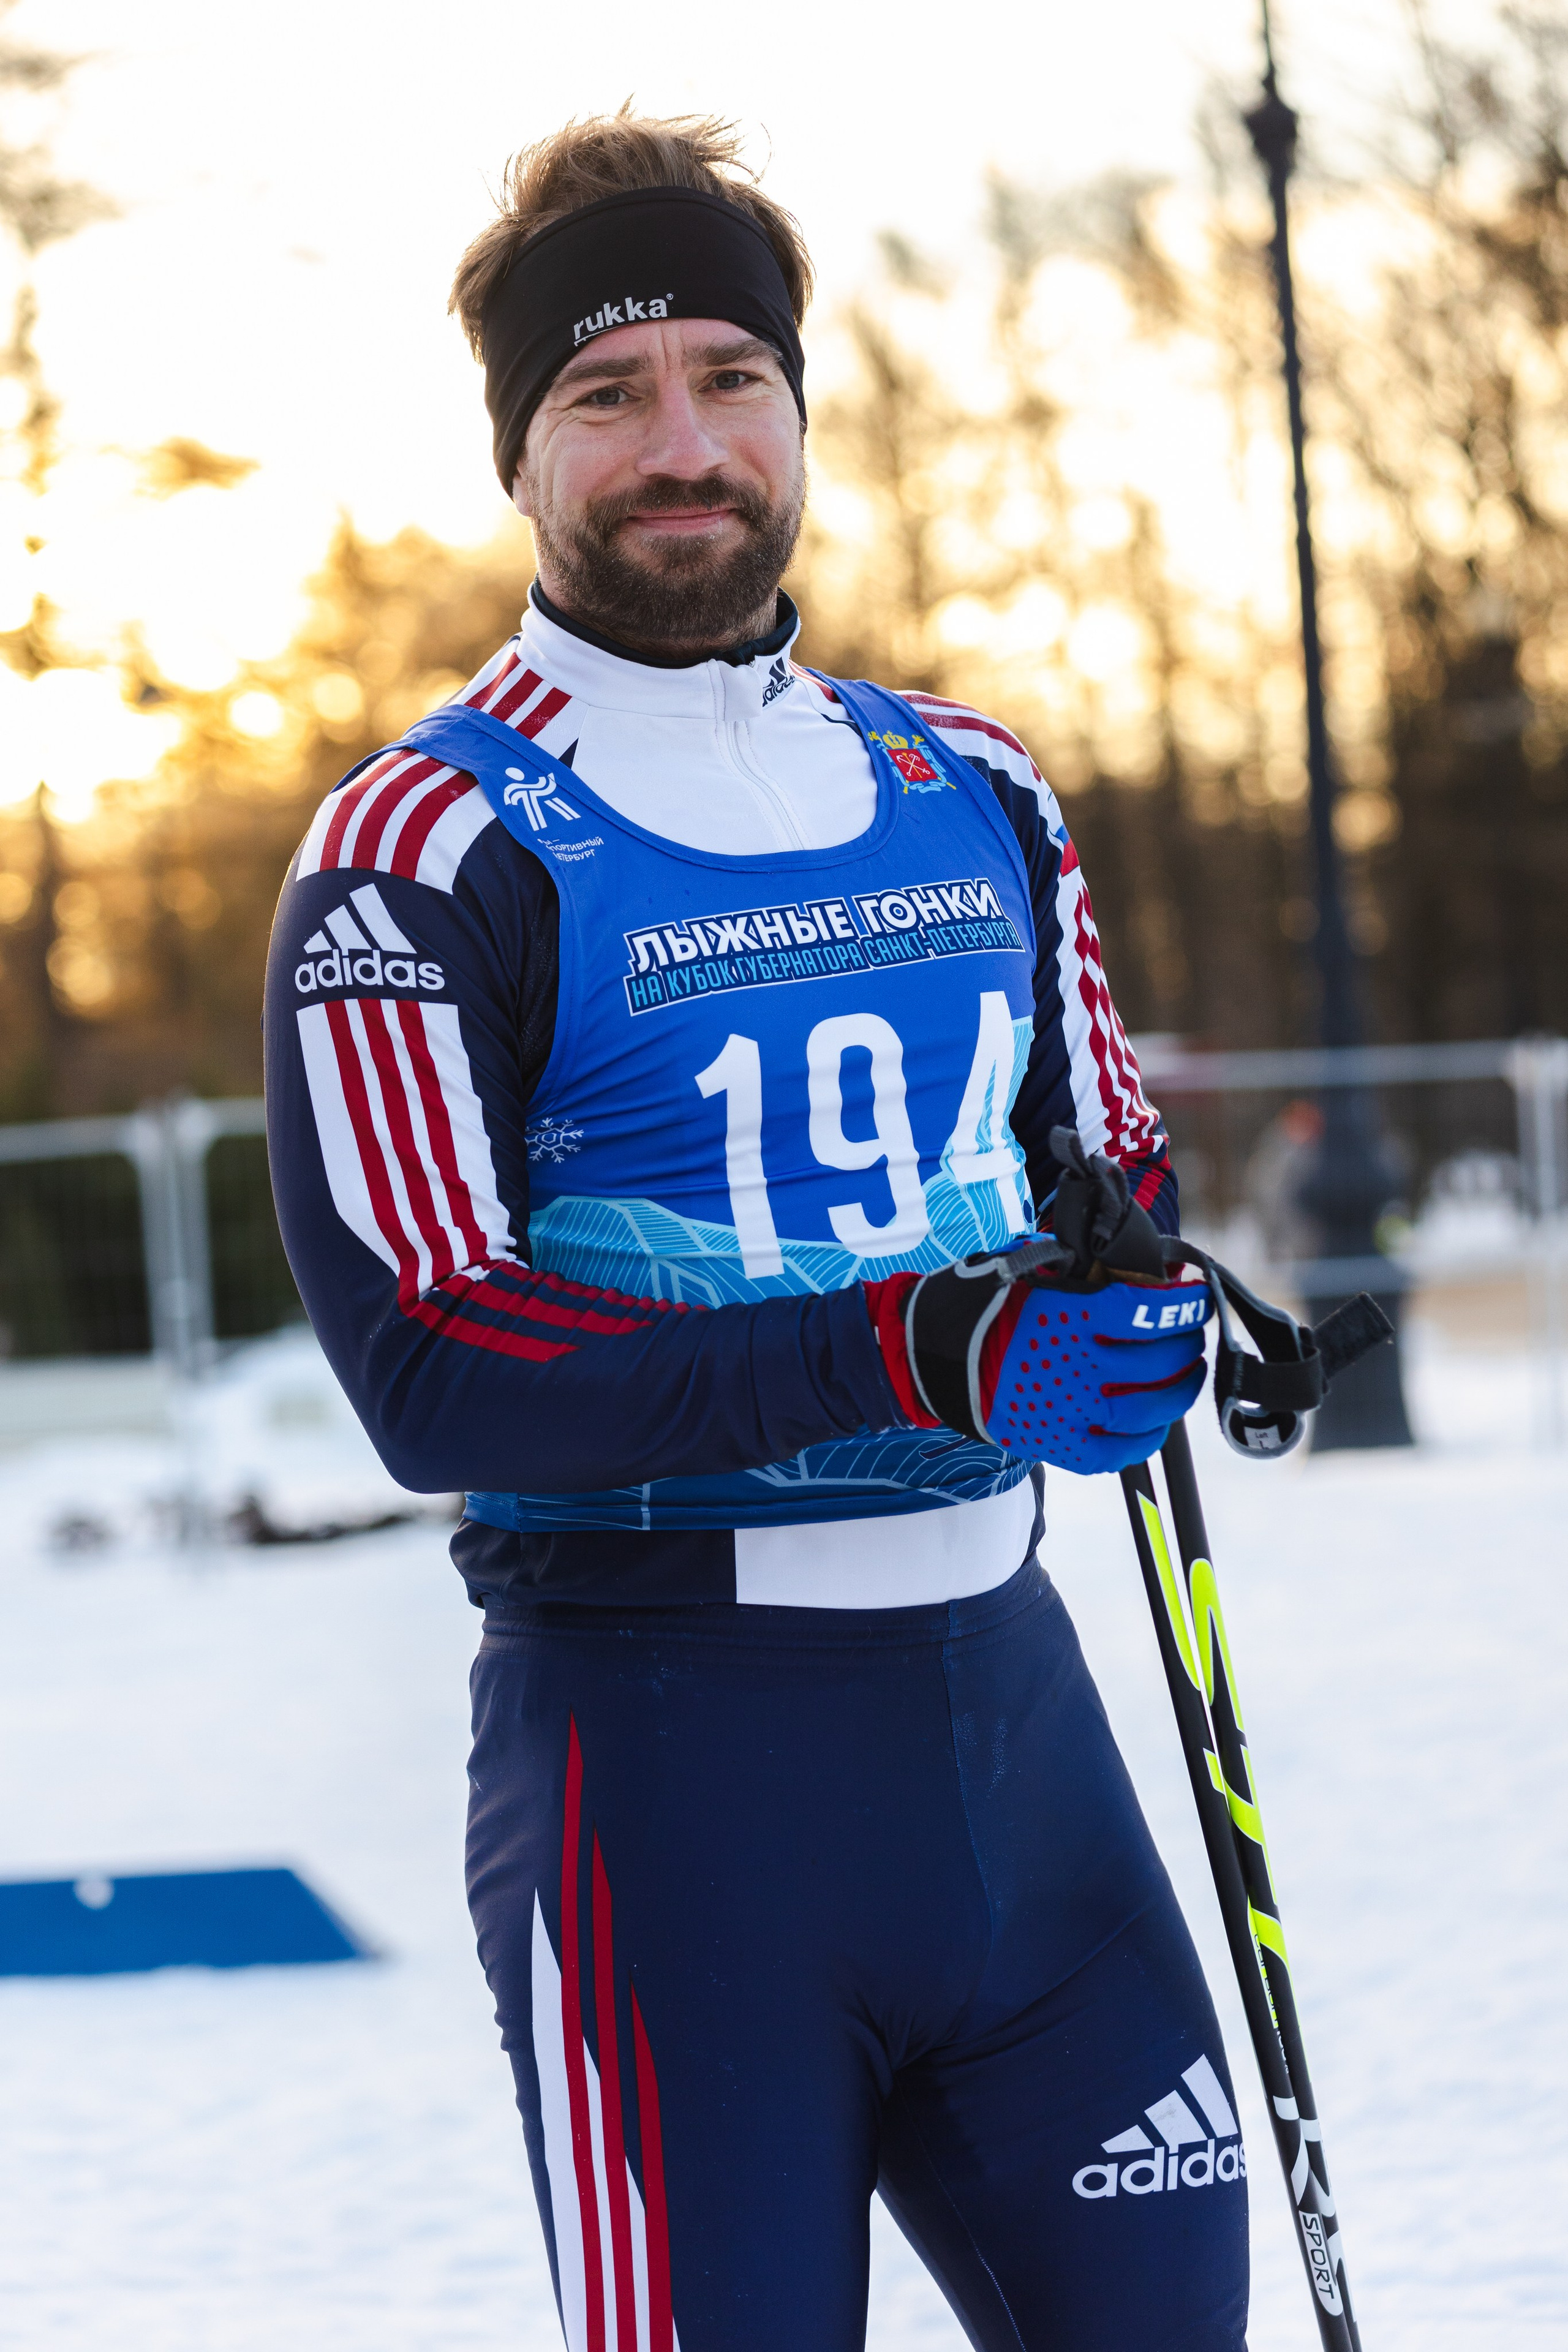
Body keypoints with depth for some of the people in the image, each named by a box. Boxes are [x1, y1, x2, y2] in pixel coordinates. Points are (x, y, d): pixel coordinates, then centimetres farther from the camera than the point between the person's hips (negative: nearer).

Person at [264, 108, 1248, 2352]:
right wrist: (909, 1352, -24)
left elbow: (1109, 1159, 22)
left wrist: (1140, 1301, -3)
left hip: (999, 1679, 6)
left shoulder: (973, 792, 12)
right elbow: (433, 1371, -15)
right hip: (667, 1738, -6)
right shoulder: (423, 852, -7)